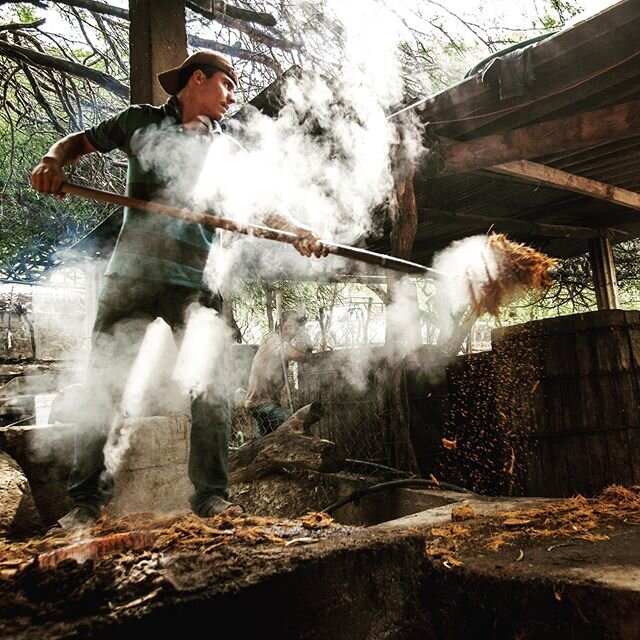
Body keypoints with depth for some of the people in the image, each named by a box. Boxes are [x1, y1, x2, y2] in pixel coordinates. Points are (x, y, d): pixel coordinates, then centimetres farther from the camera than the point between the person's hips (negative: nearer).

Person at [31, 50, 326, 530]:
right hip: (132, 274, 0)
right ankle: (87, 500, 11)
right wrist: (53, 162, -2)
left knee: (210, 388, -7)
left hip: (194, 282, 1)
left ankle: (211, 495, 5)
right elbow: (79, 142, 20)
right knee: (103, 386, 0)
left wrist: (298, 231, -11)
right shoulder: (142, 121, 13)